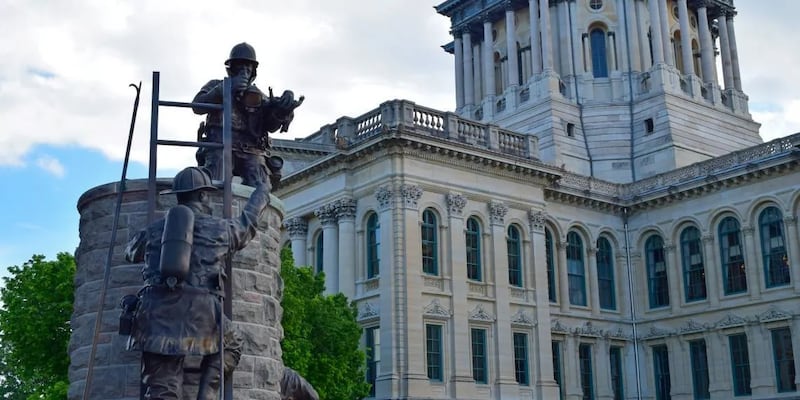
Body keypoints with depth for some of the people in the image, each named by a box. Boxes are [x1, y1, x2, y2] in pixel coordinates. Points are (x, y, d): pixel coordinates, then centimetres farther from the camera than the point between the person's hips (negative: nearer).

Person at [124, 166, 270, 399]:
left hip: (158, 313, 2)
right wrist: (263, 190, 54)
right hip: (201, 312, -2)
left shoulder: (153, 230, 20)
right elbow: (249, 220, 34)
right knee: (231, 347, 27)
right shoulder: (221, 229, 14)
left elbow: (130, 252, 41)